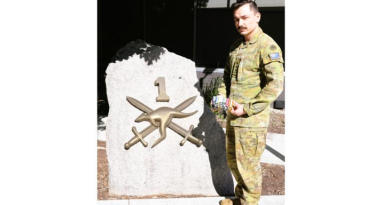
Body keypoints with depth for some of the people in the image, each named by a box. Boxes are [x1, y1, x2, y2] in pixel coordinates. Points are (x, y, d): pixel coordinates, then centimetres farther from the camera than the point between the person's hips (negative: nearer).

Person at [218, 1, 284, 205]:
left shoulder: (267, 46, -14)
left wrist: (247, 108, -19)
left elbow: (275, 86, -20)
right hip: (233, 117, 8)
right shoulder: (236, 46, 11)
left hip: (252, 119, -8)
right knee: (233, 160, 21)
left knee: (248, 165, 4)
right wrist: (222, 95, 5)